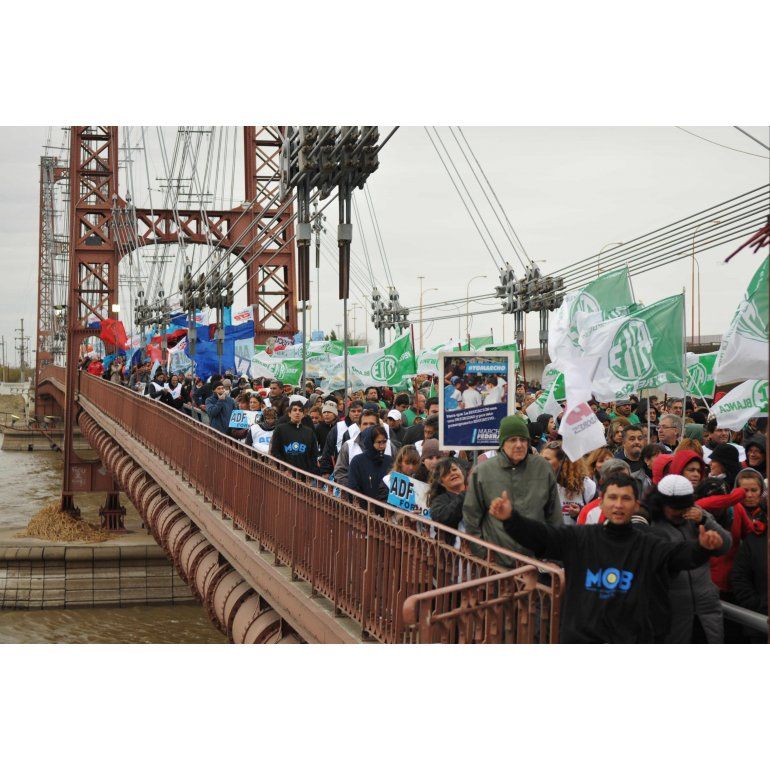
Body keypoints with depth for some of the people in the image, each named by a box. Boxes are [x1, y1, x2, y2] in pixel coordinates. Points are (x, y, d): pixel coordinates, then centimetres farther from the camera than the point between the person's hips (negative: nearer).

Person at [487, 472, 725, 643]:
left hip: (633, 639, 0)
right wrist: (510, 518, -25)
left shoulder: (649, 545, -1)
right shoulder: (580, 538, 1)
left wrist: (702, 548, -37)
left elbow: (682, 554, -14)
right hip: (582, 637, 1)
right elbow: (539, 534, -7)